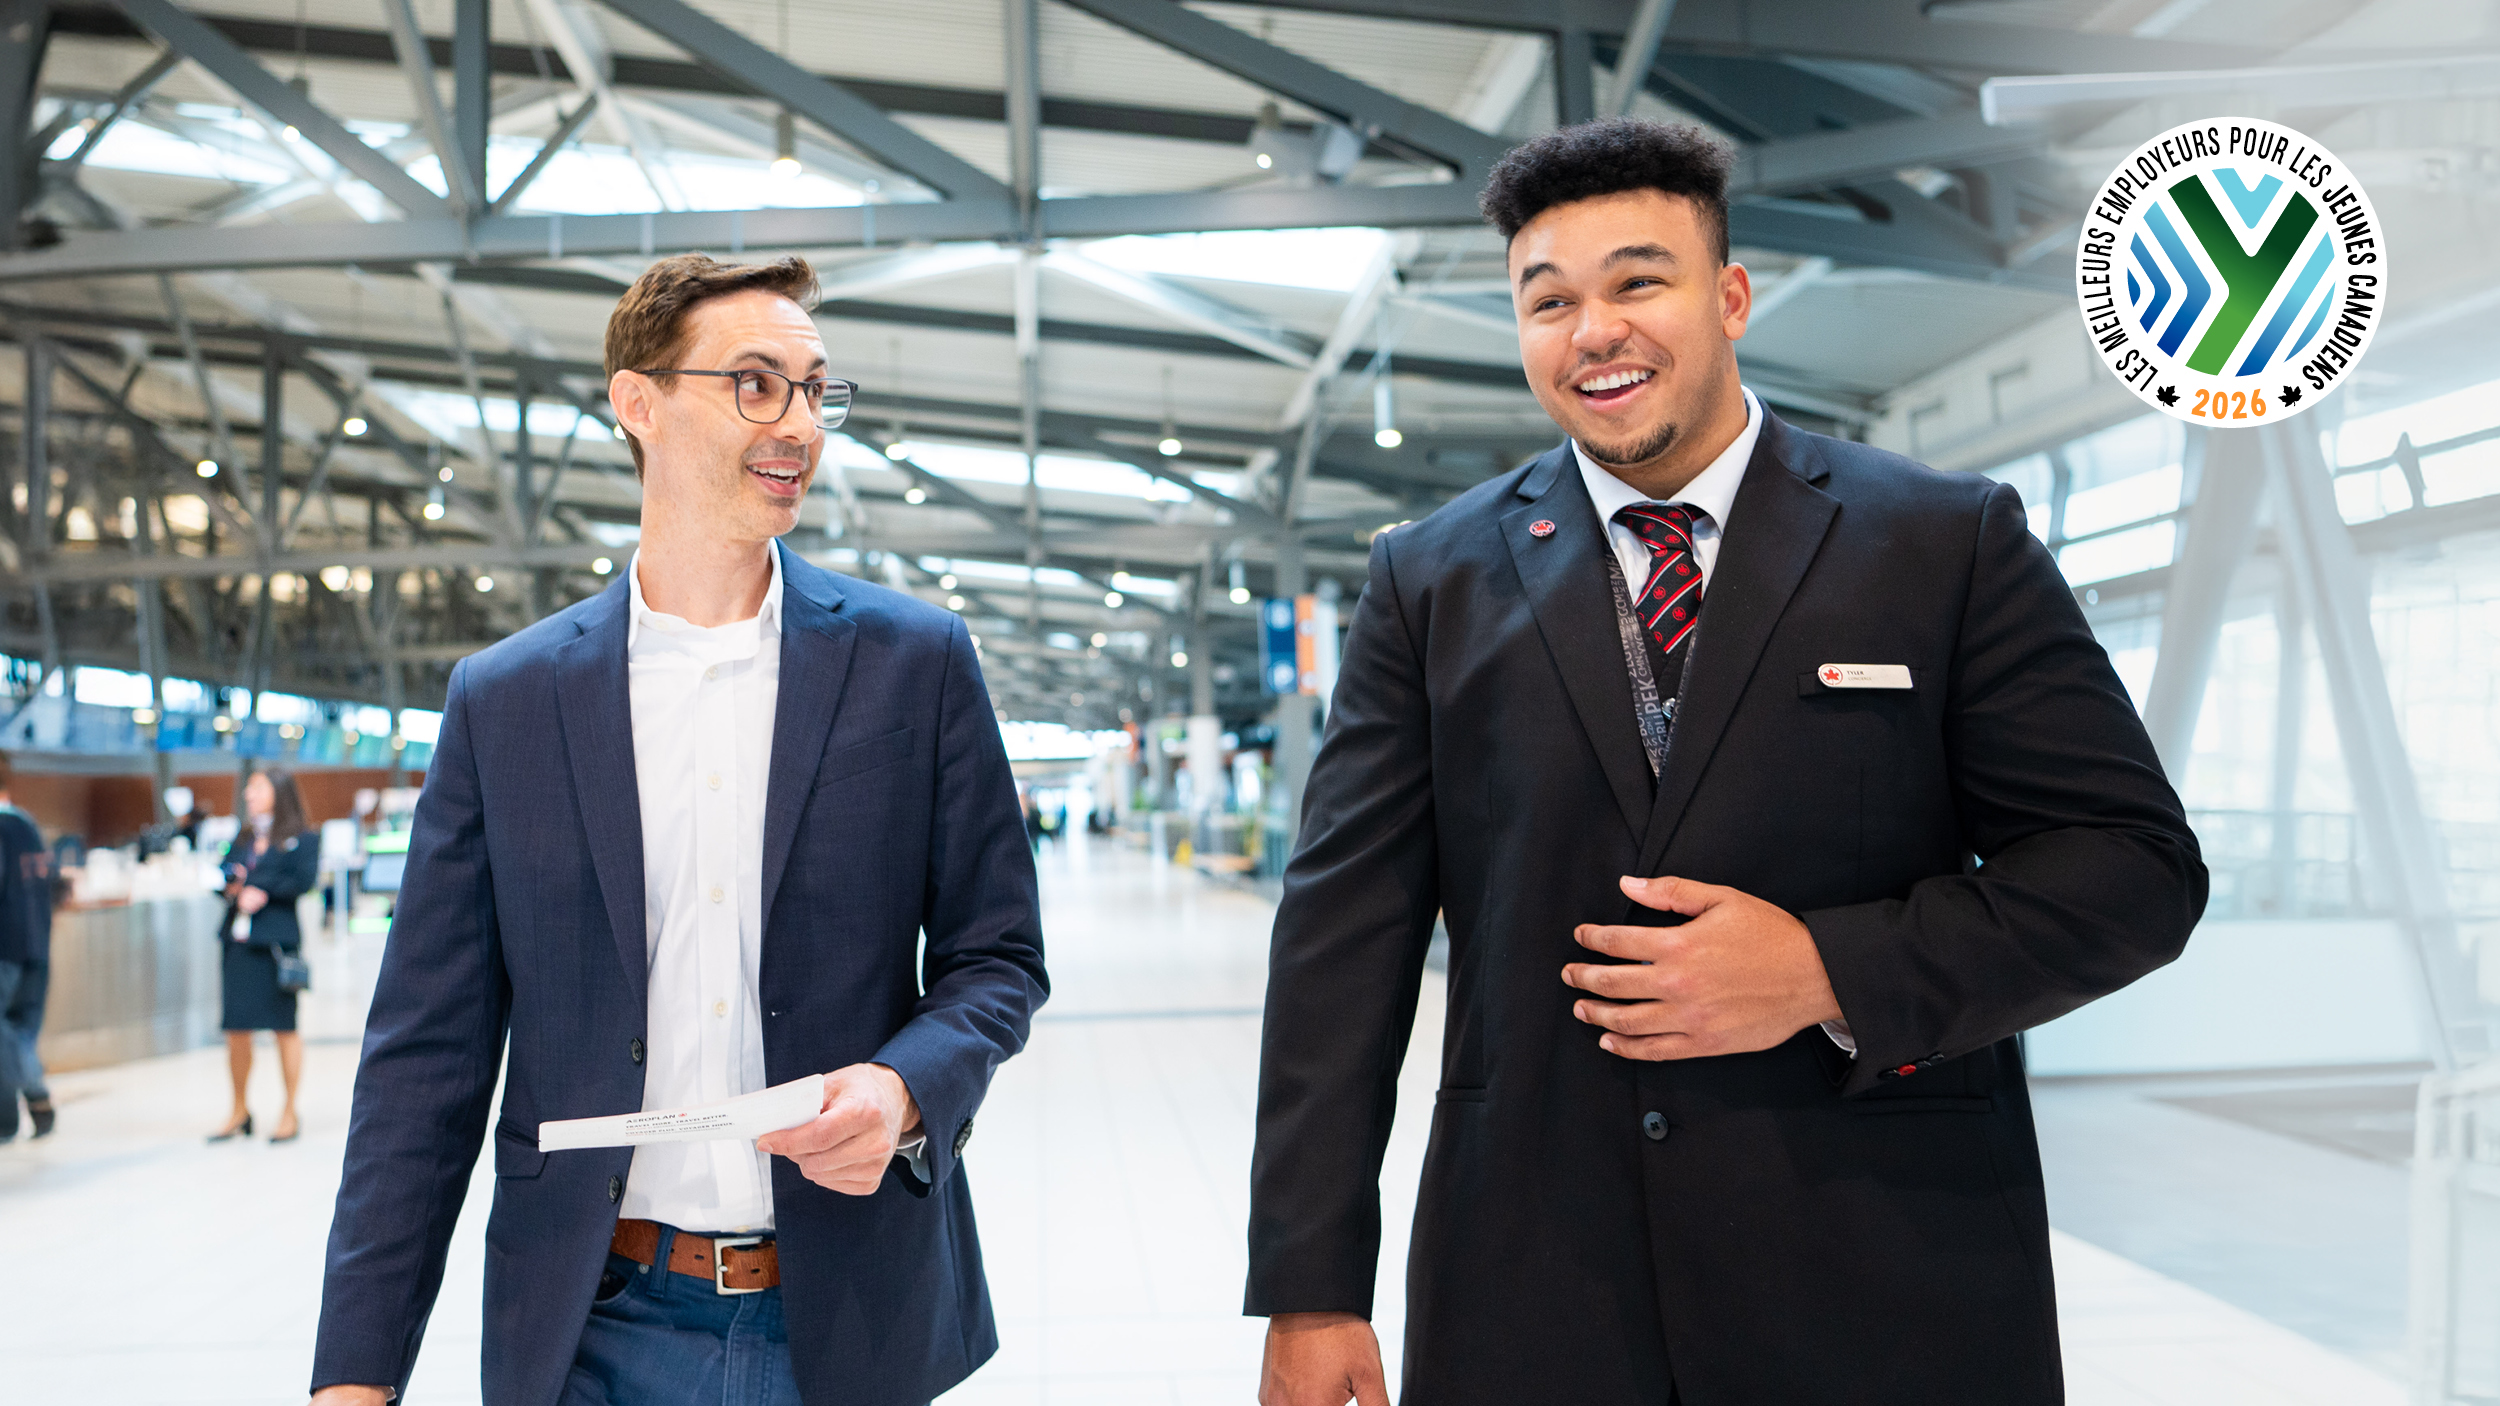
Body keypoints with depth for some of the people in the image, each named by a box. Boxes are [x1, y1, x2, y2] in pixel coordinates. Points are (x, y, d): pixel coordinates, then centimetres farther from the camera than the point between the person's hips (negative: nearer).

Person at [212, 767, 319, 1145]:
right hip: (238, 938, 5)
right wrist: (232, 884, -8)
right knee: (236, 1028, 6)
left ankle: (290, 1113, 8)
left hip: (276, 937, -5)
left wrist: (262, 891, -12)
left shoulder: (302, 838, 1)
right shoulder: (243, 838, 20)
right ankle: (239, 1111, 18)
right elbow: (222, 872, 12)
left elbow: (304, 880, -11)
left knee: (283, 1027, 0)